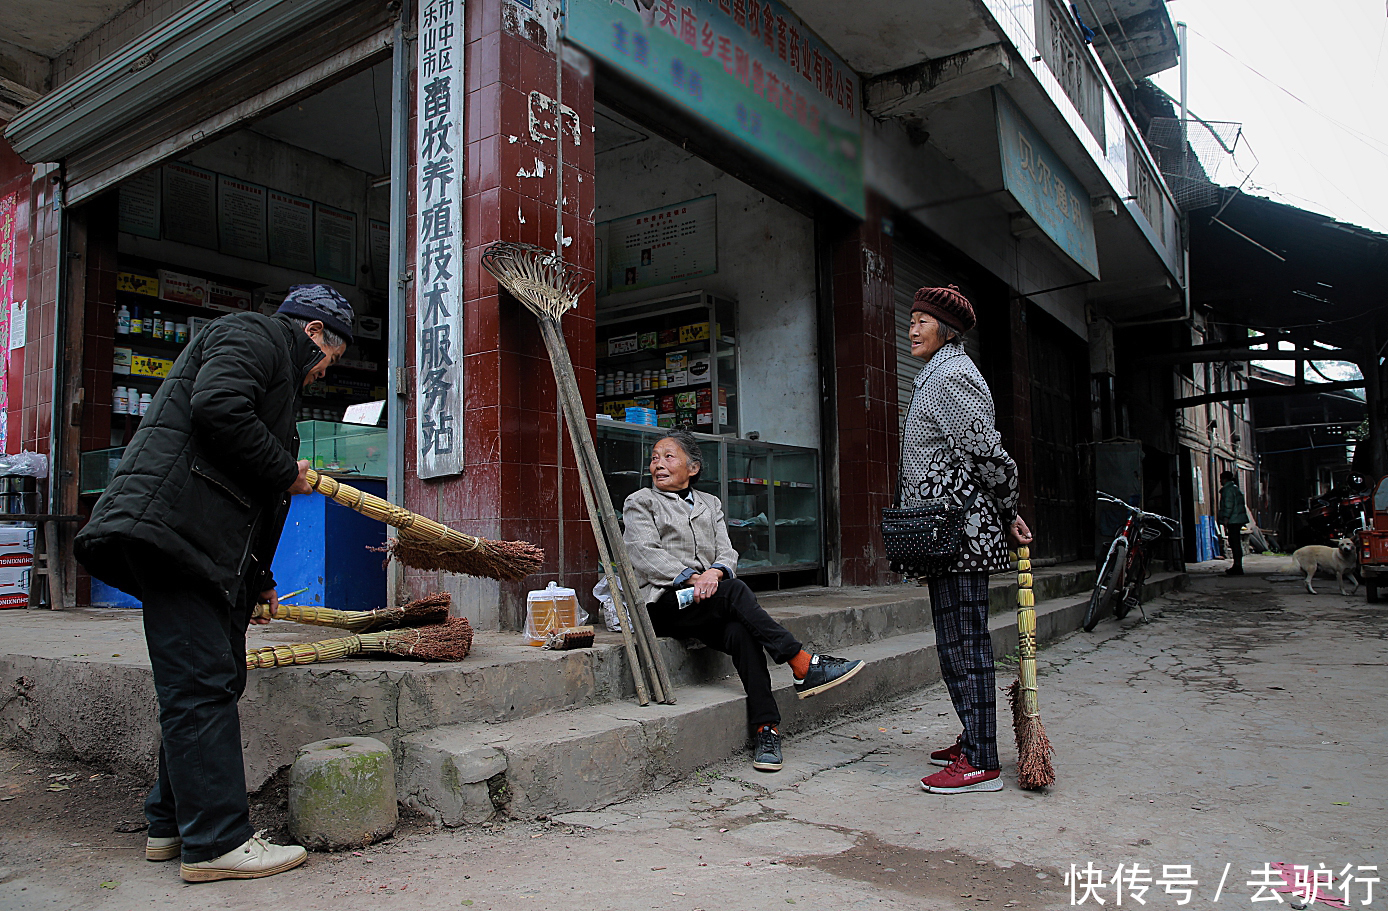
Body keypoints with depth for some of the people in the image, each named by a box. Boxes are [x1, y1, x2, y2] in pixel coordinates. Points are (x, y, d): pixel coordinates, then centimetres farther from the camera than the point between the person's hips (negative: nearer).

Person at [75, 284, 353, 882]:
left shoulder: (275, 366, 31)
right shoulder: (252, 333, 1)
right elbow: (217, 409, -21)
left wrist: (258, 578, 29)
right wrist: (286, 471, -8)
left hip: (213, 551, 11)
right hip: (173, 529, -11)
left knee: (215, 681, 12)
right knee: (203, 683, -10)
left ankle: (171, 823, 23)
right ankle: (216, 842, -5)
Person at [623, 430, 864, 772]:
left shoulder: (710, 504, 22)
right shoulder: (640, 503, 11)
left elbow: (727, 554, 9)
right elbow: (646, 556, -5)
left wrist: (714, 572, -16)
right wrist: (692, 577, -19)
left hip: (709, 601, 4)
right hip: (664, 603, -3)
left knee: (739, 632, -30)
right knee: (734, 590, -30)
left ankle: (766, 729, -31)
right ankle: (804, 667, -30)